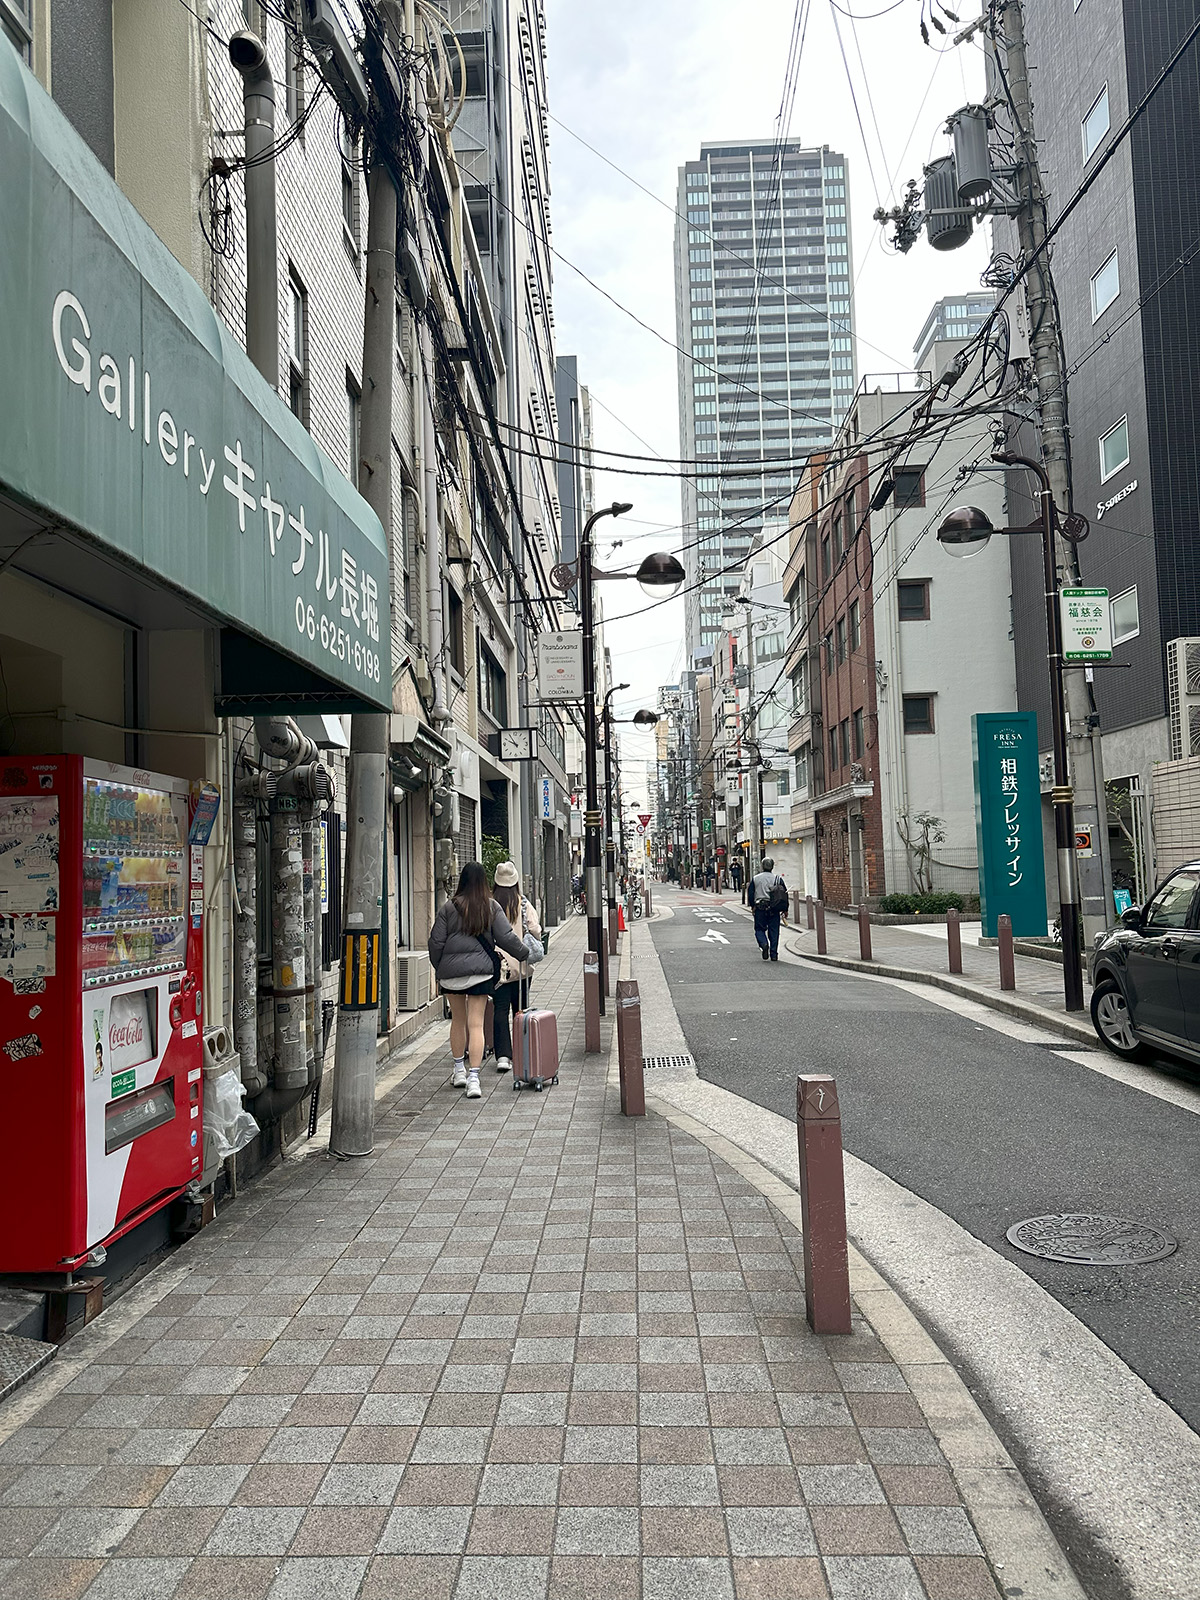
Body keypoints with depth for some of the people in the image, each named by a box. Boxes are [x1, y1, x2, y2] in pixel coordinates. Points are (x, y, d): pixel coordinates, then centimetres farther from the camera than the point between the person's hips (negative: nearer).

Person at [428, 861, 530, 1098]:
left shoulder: (449, 908, -2)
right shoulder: (492, 907, -1)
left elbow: (436, 942, -1)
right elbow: (506, 937, -2)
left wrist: (439, 968, 13)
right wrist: (524, 953, 14)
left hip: (451, 972, 1)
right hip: (481, 971, -1)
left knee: (458, 1020, 18)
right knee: (476, 1024, -2)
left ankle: (459, 1070, 28)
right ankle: (473, 1077, -10)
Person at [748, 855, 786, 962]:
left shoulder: (755, 878, 2)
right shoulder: (778, 878, 3)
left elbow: (750, 894, 2)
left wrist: (752, 906, 12)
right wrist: (784, 909, 11)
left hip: (760, 908, -1)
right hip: (774, 909, 1)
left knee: (759, 929, 10)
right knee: (774, 931, 7)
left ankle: (764, 944, -19)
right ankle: (774, 954, 5)